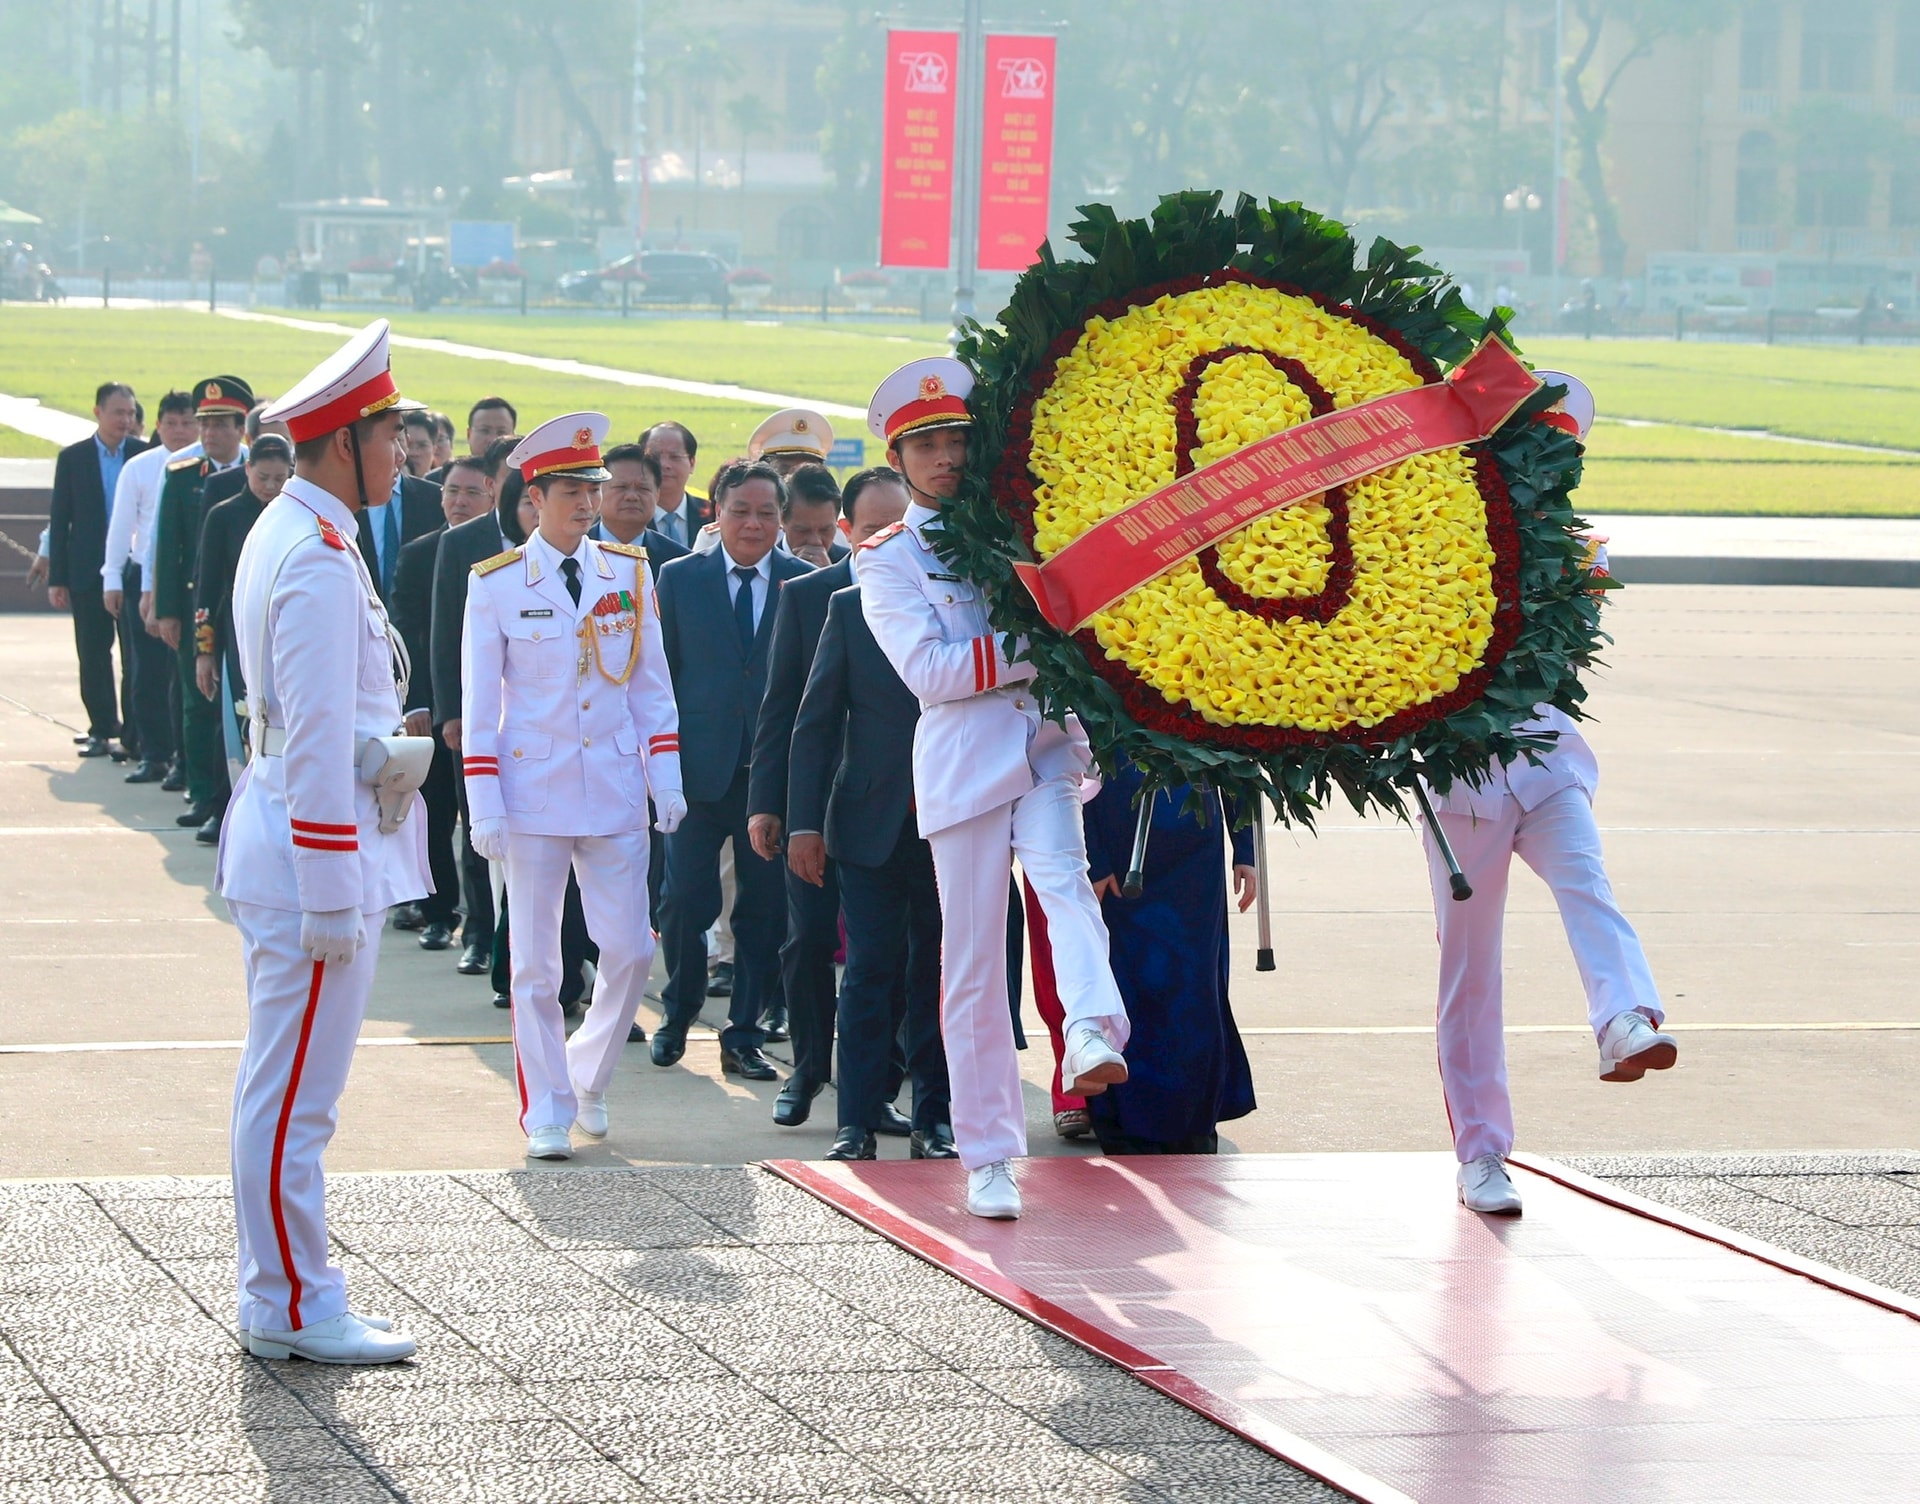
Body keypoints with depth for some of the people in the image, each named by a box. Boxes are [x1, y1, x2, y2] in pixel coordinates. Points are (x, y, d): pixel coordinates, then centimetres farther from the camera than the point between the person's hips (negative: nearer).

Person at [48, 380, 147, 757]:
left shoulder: (144, 455, 2)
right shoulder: (73, 458, 3)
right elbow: (59, 520, 3)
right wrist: (56, 577, -2)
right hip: (89, 571, 0)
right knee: (93, 653, 2)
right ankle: (101, 728, 11)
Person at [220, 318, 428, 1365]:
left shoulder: (289, 535, 14)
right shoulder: (319, 559, -19)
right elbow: (318, 740, -21)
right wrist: (333, 896, -21)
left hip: (283, 839, 11)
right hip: (319, 850, -11)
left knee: (283, 1089, 15)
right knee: (295, 1098, -4)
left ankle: (282, 1297, 22)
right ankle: (291, 1310, 2)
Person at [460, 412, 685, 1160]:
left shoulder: (630, 573, 4)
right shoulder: (496, 585, -4)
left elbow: (652, 685, 9)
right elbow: (479, 704, -2)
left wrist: (665, 779, 0)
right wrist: (485, 807, -7)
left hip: (615, 792, 3)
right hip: (533, 791, -2)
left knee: (630, 950, 1)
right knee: (535, 964, 1)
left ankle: (589, 1075, 25)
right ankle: (547, 1112, 10)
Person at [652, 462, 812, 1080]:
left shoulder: (807, 583, 4)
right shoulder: (681, 578, 6)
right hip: (698, 767, 0)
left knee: (765, 908, 4)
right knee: (687, 902, -1)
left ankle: (744, 1037, 15)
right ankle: (678, 1015, 23)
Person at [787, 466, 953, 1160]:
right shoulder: (848, 609, 3)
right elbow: (815, 723, 4)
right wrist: (803, 822, -2)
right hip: (870, 823, 0)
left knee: (938, 974, 6)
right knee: (870, 973, -1)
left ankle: (933, 1118, 15)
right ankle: (857, 1122, 4)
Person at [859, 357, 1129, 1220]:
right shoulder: (887, 562, 5)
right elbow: (927, 669, -9)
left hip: (1048, 744, 2)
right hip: (963, 764, -2)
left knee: (1061, 875, -29)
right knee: (974, 962, 0)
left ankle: (1093, 1035, -52)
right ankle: (989, 1157, 6)